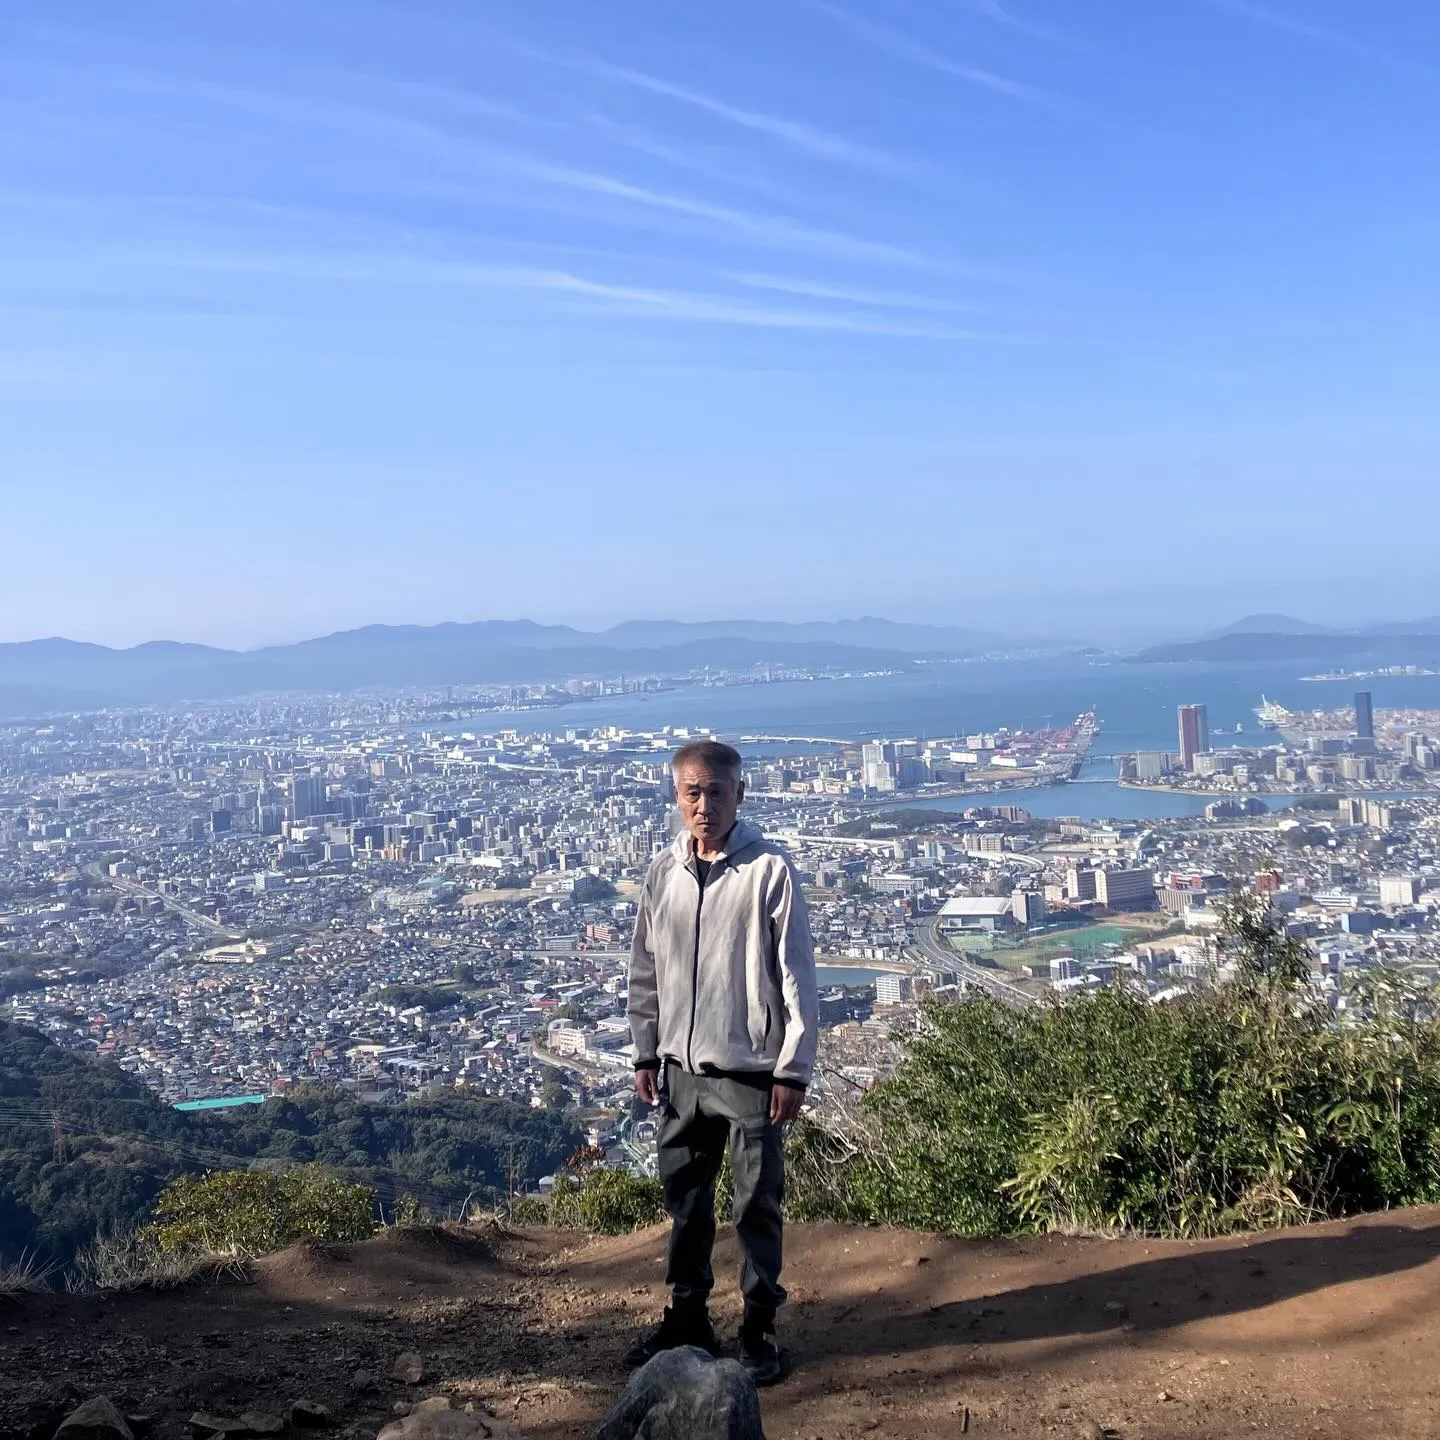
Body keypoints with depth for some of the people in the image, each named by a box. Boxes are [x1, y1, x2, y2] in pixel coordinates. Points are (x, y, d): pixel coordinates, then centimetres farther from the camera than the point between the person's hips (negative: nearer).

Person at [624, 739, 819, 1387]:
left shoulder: (770, 870, -13)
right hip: (682, 1068, 5)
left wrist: (793, 1070, -11)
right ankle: (687, 1319, 33)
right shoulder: (662, 871, 1)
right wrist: (645, 1053, 11)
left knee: (757, 1206, 8)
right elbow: (645, 970, 10)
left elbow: (798, 977, -11)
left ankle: (759, 1327, 25)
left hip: (750, 1071, -5)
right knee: (685, 1200, 17)